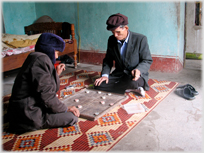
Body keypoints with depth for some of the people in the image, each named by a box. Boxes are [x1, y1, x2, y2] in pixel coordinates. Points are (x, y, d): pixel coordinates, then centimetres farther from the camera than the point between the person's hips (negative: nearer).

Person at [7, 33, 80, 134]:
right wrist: (65, 109, -11)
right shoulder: (41, 59, -16)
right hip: (28, 114, -11)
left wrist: (56, 74, 15)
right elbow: (46, 94, -21)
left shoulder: (36, 57, 15)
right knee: (72, 117, -12)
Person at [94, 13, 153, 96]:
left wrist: (138, 70, -30)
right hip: (119, 74, 6)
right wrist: (105, 75, -8)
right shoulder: (111, 40, 3)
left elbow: (147, 61, -8)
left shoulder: (140, 39, -11)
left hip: (136, 74, -5)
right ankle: (130, 89, -13)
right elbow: (108, 60, 11)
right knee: (98, 85, -19)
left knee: (132, 83, -41)